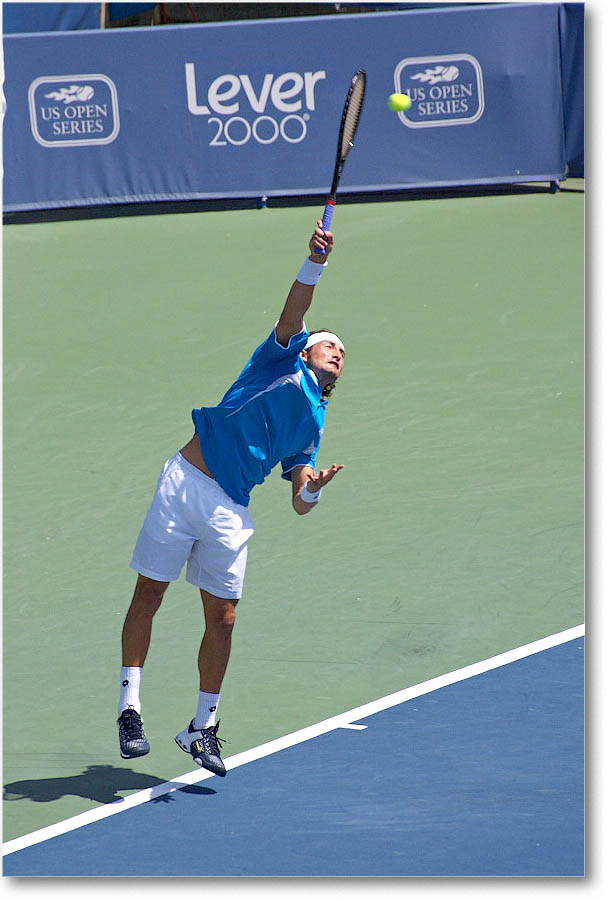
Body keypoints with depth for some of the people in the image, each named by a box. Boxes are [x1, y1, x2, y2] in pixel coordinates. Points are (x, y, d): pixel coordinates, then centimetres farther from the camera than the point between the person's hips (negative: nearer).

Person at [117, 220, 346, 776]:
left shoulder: (313, 424, 21)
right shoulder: (284, 359, 11)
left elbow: (299, 504, 13)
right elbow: (294, 313, -9)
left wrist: (312, 491, -11)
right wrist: (316, 264, -26)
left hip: (231, 511, 4)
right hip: (185, 481, -4)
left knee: (222, 618, 0)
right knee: (149, 594, -3)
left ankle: (202, 727, 13)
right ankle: (130, 707, 4)